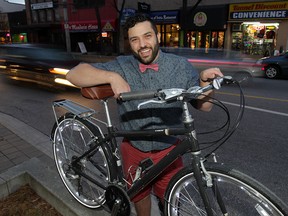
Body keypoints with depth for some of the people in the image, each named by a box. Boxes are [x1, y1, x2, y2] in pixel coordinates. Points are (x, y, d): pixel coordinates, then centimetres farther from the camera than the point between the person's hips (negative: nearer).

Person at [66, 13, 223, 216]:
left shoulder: (181, 66, -10)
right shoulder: (121, 66, -12)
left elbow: (204, 106, -7)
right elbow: (74, 74, -18)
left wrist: (205, 80, -28)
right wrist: (112, 77, -34)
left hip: (168, 151, 0)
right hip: (134, 151, 1)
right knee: (139, 195, 25)